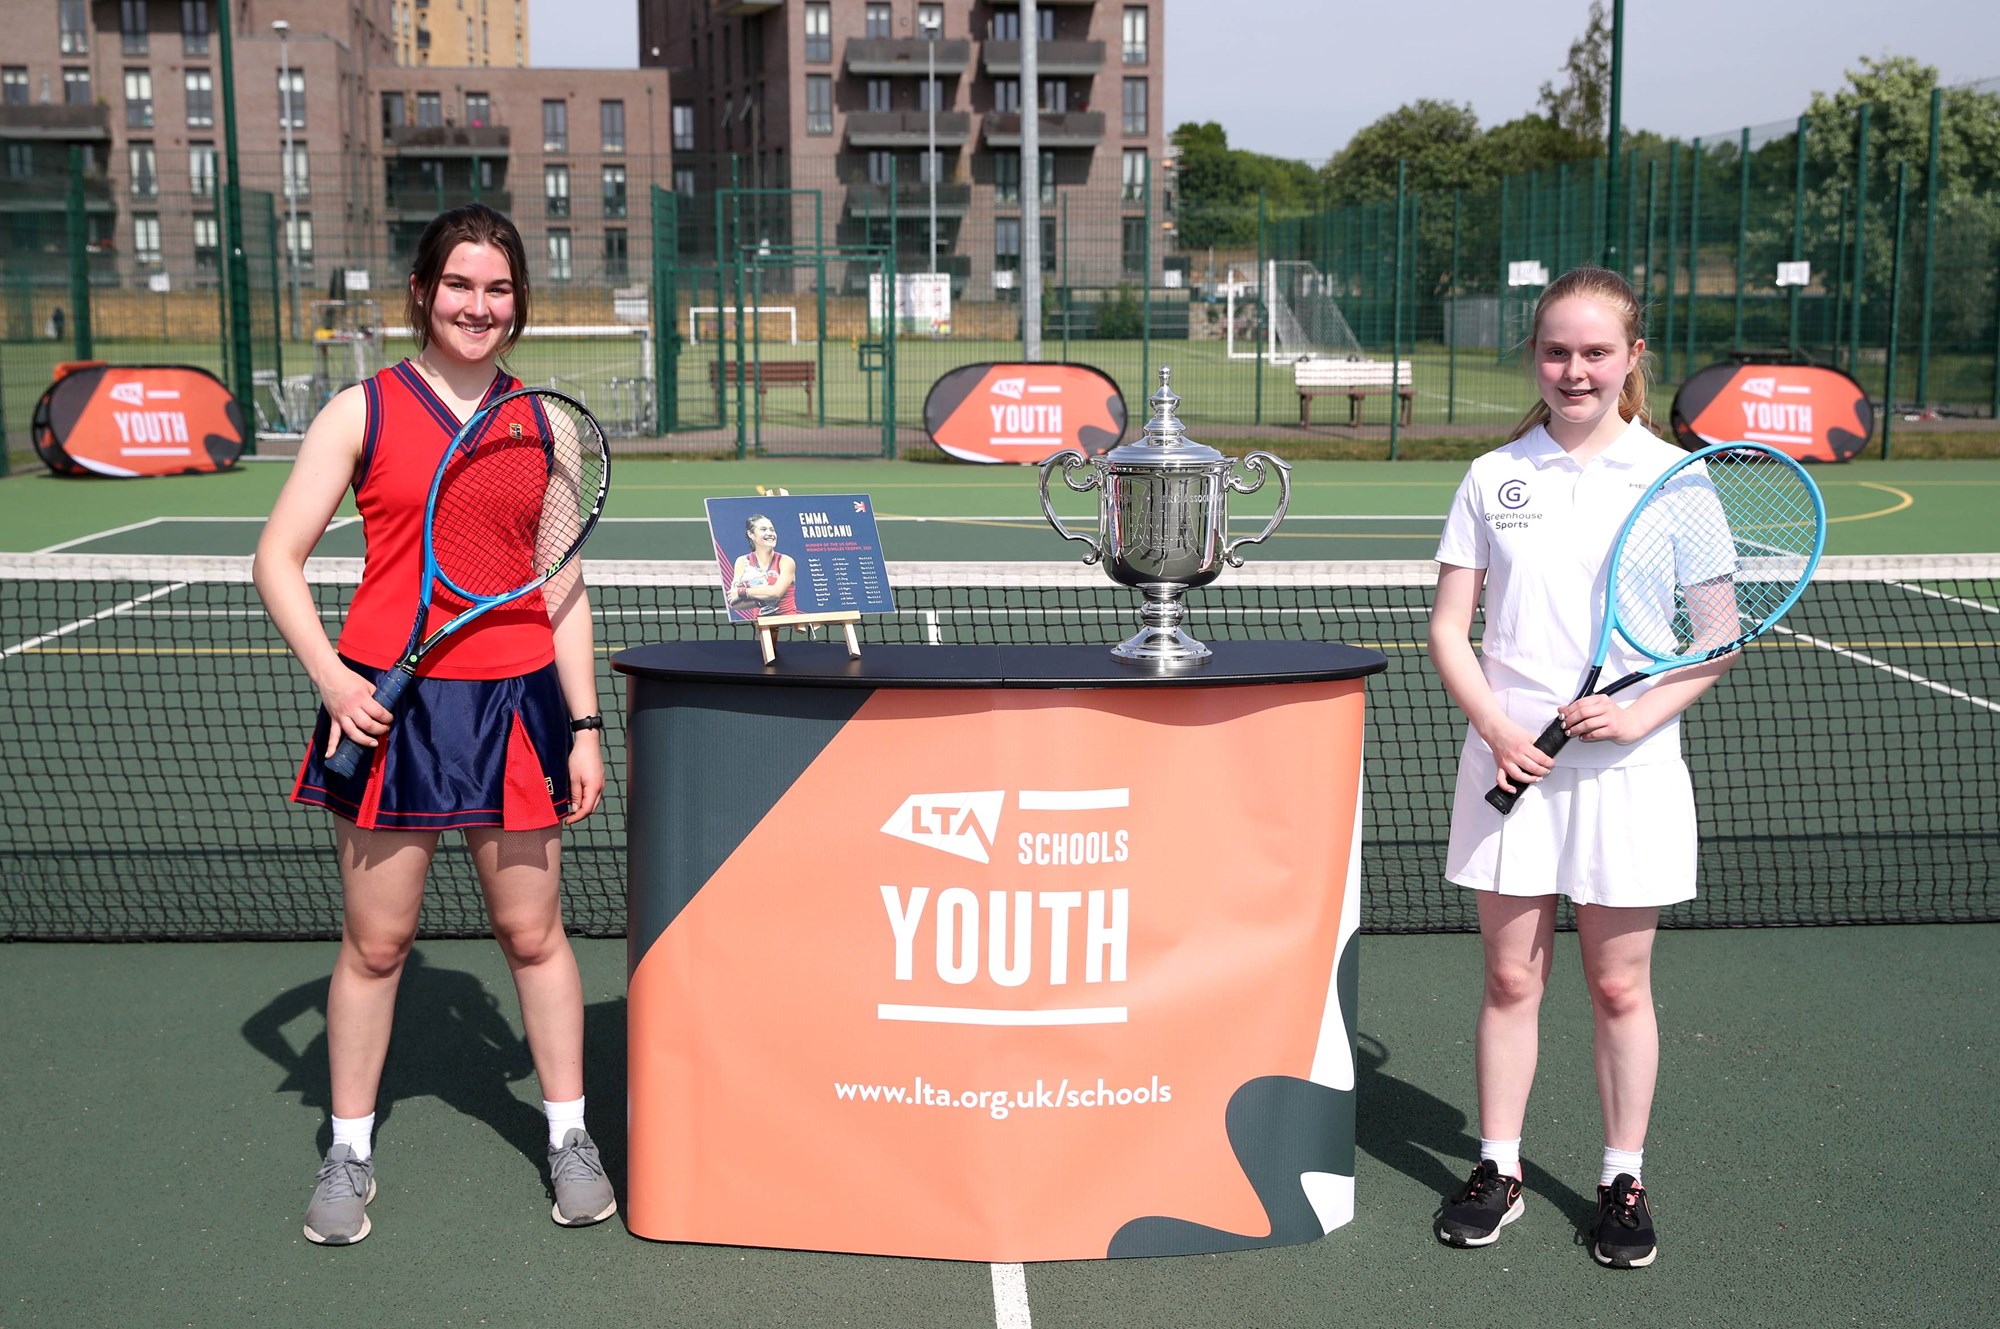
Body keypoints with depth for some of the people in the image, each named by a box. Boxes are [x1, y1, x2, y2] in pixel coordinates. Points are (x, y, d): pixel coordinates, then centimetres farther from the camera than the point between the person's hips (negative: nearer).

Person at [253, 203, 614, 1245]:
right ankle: (349, 1152, 24)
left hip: (515, 702, 2)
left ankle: (570, 1137, 25)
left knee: (533, 932, 9)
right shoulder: (362, 411, 0)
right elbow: (279, 556, 0)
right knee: (374, 941, 7)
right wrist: (327, 670, -15)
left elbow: (562, 584, 12)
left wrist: (584, 722, 7)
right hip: (388, 703, -2)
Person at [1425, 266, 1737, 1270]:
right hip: (1509, 760, 1)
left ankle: (1624, 1180, 23)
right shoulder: (1494, 477, 3)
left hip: (1626, 764, -1)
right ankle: (1498, 1169, 22)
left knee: (1619, 986, 9)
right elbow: (1449, 627, 4)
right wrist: (1495, 726, -11)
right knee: (1510, 977, 9)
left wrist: (1641, 714, -15)